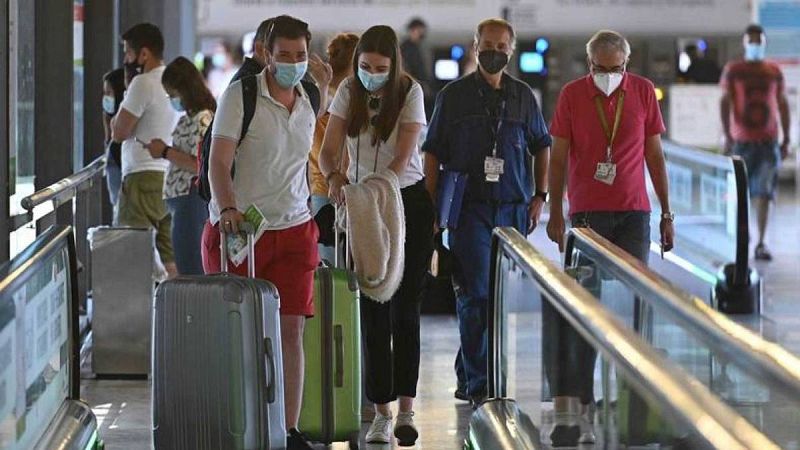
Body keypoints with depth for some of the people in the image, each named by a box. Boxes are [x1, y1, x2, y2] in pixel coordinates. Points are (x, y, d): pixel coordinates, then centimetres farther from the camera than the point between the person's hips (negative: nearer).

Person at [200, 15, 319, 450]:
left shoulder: (307, 103, 10)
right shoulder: (240, 95, -8)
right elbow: (218, 162, -16)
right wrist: (228, 210, -31)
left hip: (293, 230, 5)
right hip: (239, 228, -5)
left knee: (291, 329, 0)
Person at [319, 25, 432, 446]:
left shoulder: (410, 92, -10)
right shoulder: (349, 92, -2)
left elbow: (403, 157, -17)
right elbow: (328, 150, -6)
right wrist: (334, 177, -28)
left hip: (407, 202, -3)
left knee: (404, 305, -2)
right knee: (372, 308, 1)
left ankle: (406, 408, 1)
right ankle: (382, 410, 4)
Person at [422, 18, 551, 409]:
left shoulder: (522, 95, 10)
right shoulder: (454, 95, 1)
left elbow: (541, 145, 21)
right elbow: (433, 152, 3)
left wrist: (539, 195, 13)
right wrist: (431, 206, -3)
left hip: (513, 209, 4)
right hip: (469, 210, -4)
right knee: (476, 295, -10)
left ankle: (467, 374, 23)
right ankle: (479, 385, -11)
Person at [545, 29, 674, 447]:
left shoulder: (643, 92, 4)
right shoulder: (572, 95, 0)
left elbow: (655, 155, 9)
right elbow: (558, 157, 4)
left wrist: (667, 213, 8)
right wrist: (555, 213, 0)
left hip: (633, 213, 1)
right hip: (587, 213, -1)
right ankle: (573, 410, -5)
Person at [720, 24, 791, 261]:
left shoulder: (774, 72, 8)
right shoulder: (733, 70, 1)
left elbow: (783, 105, 12)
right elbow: (725, 102, -4)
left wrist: (786, 139, 9)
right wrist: (727, 136, -13)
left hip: (768, 141, 1)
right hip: (742, 141, -1)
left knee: (764, 192, -7)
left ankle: (761, 243, -7)